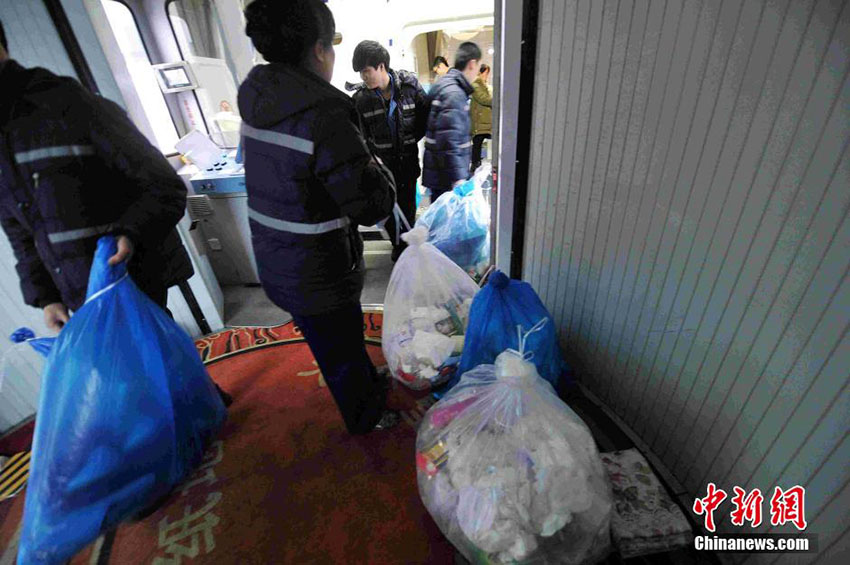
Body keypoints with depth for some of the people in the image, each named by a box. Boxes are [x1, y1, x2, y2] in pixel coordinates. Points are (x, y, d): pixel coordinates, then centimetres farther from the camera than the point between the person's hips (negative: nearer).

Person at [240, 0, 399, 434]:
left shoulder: (258, 100, 1)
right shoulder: (324, 115, -26)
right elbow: (374, 206, -24)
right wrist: (378, 169, -3)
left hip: (277, 265, 8)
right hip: (317, 279, -8)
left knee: (346, 339, 29)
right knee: (341, 355, 17)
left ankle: (370, 388, 56)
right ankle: (364, 419, 45)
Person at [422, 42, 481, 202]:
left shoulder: (444, 85, 15)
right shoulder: (455, 94, -17)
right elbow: (448, 141, -25)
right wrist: (459, 178, -26)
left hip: (439, 174, 10)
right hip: (447, 178, -10)